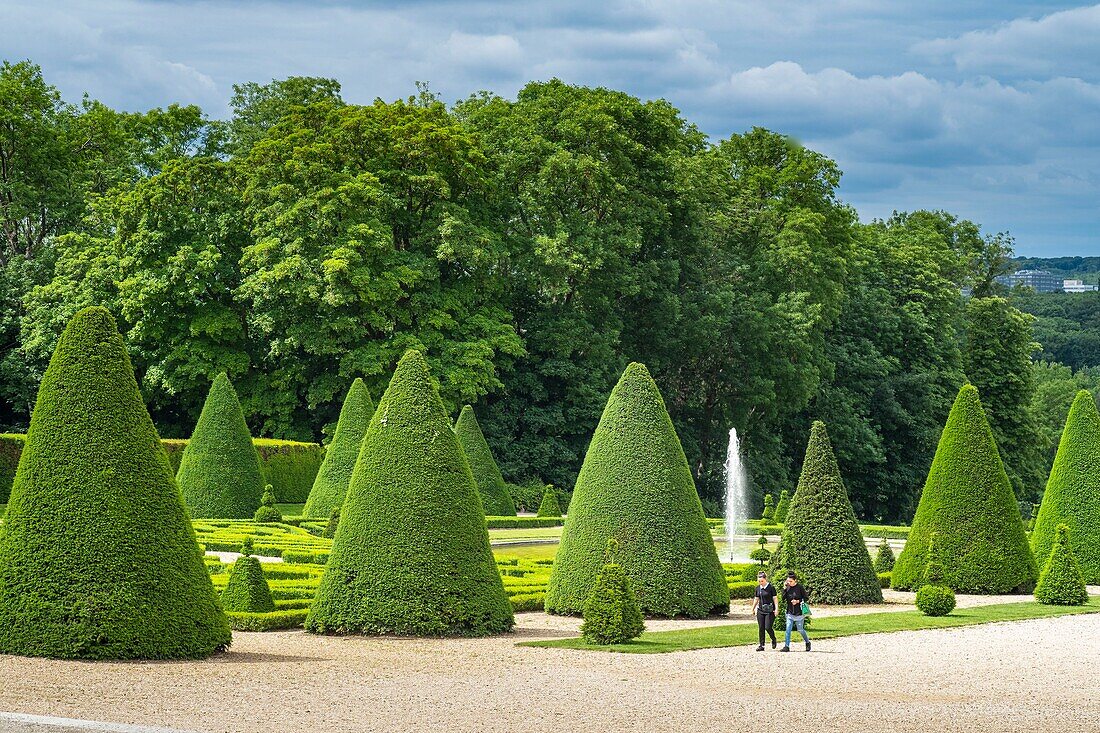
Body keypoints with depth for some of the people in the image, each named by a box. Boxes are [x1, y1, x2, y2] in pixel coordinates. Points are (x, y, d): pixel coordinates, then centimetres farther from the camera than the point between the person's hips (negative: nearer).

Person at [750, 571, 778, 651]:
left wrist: (776, 609, -13)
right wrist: (753, 608, 21)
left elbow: (774, 599, -6)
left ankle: (773, 640, 18)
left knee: (768, 627, -9)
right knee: (761, 628, 4)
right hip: (760, 611, 5)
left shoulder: (771, 587, -8)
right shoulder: (758, 588, 8)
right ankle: (761, 645, 8)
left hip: (770, 611, -5)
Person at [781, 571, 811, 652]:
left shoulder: (800, 587, -10)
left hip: (799, 612, -3)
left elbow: (806, 598, -5)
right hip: (790, 612, 3)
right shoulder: (787, 587, 1)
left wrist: (798, 601, -18)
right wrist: (784, 589, -11)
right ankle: (786, 646, -2)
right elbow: (783, 599, -3)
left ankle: (807, 643, 29)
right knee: (788, 629, -4)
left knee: (800, 630, 6)